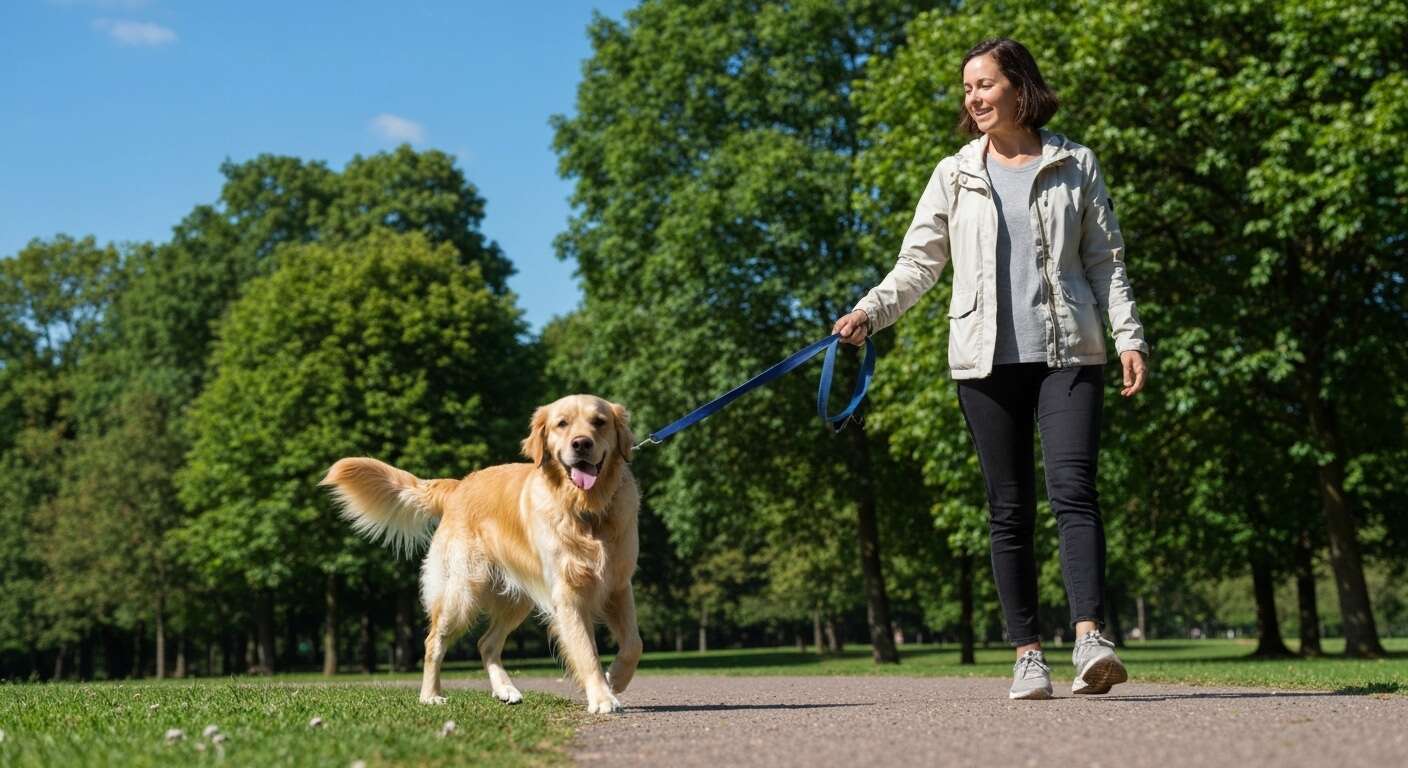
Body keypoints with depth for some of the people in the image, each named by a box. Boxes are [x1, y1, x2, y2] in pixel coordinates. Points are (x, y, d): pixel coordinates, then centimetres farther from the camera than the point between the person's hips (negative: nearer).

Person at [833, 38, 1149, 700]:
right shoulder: (955, 176, 13)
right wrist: (869, 312, -8)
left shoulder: (1076, 167, 10)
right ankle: (1028, 655, 5)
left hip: (1067, 353, -2)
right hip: (987, 359, 2)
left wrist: (1129, 336, -1)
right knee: (1010, 508, 2)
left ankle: (1090, 639, -25)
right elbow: (918, 264, 8)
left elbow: (1107, 263, 10)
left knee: (1072, 489, -17)